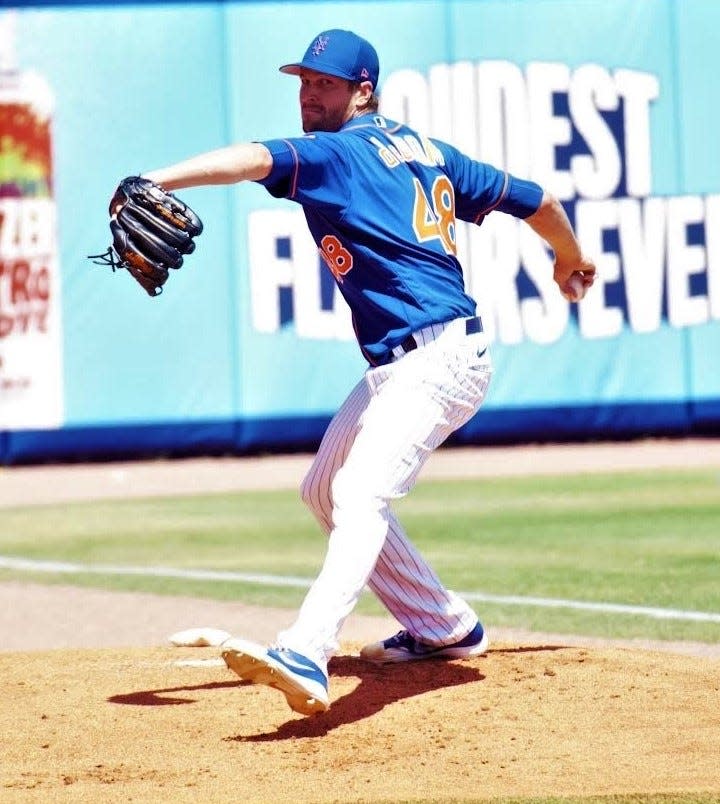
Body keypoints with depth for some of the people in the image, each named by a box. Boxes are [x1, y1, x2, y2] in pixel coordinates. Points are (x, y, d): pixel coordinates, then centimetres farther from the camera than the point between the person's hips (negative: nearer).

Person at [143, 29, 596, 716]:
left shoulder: (340, 153, -9)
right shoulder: (425, 151, 16)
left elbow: (256, 159, -28)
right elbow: (533, 200, 23)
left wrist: (154, 183, -40)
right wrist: (570, 259, 42)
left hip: (439, 357, -11)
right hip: (395, 369, 11)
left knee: (362, 493, -28)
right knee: (325, 490, 22)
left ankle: (307, 656, -47)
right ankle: (443, 628, 31)